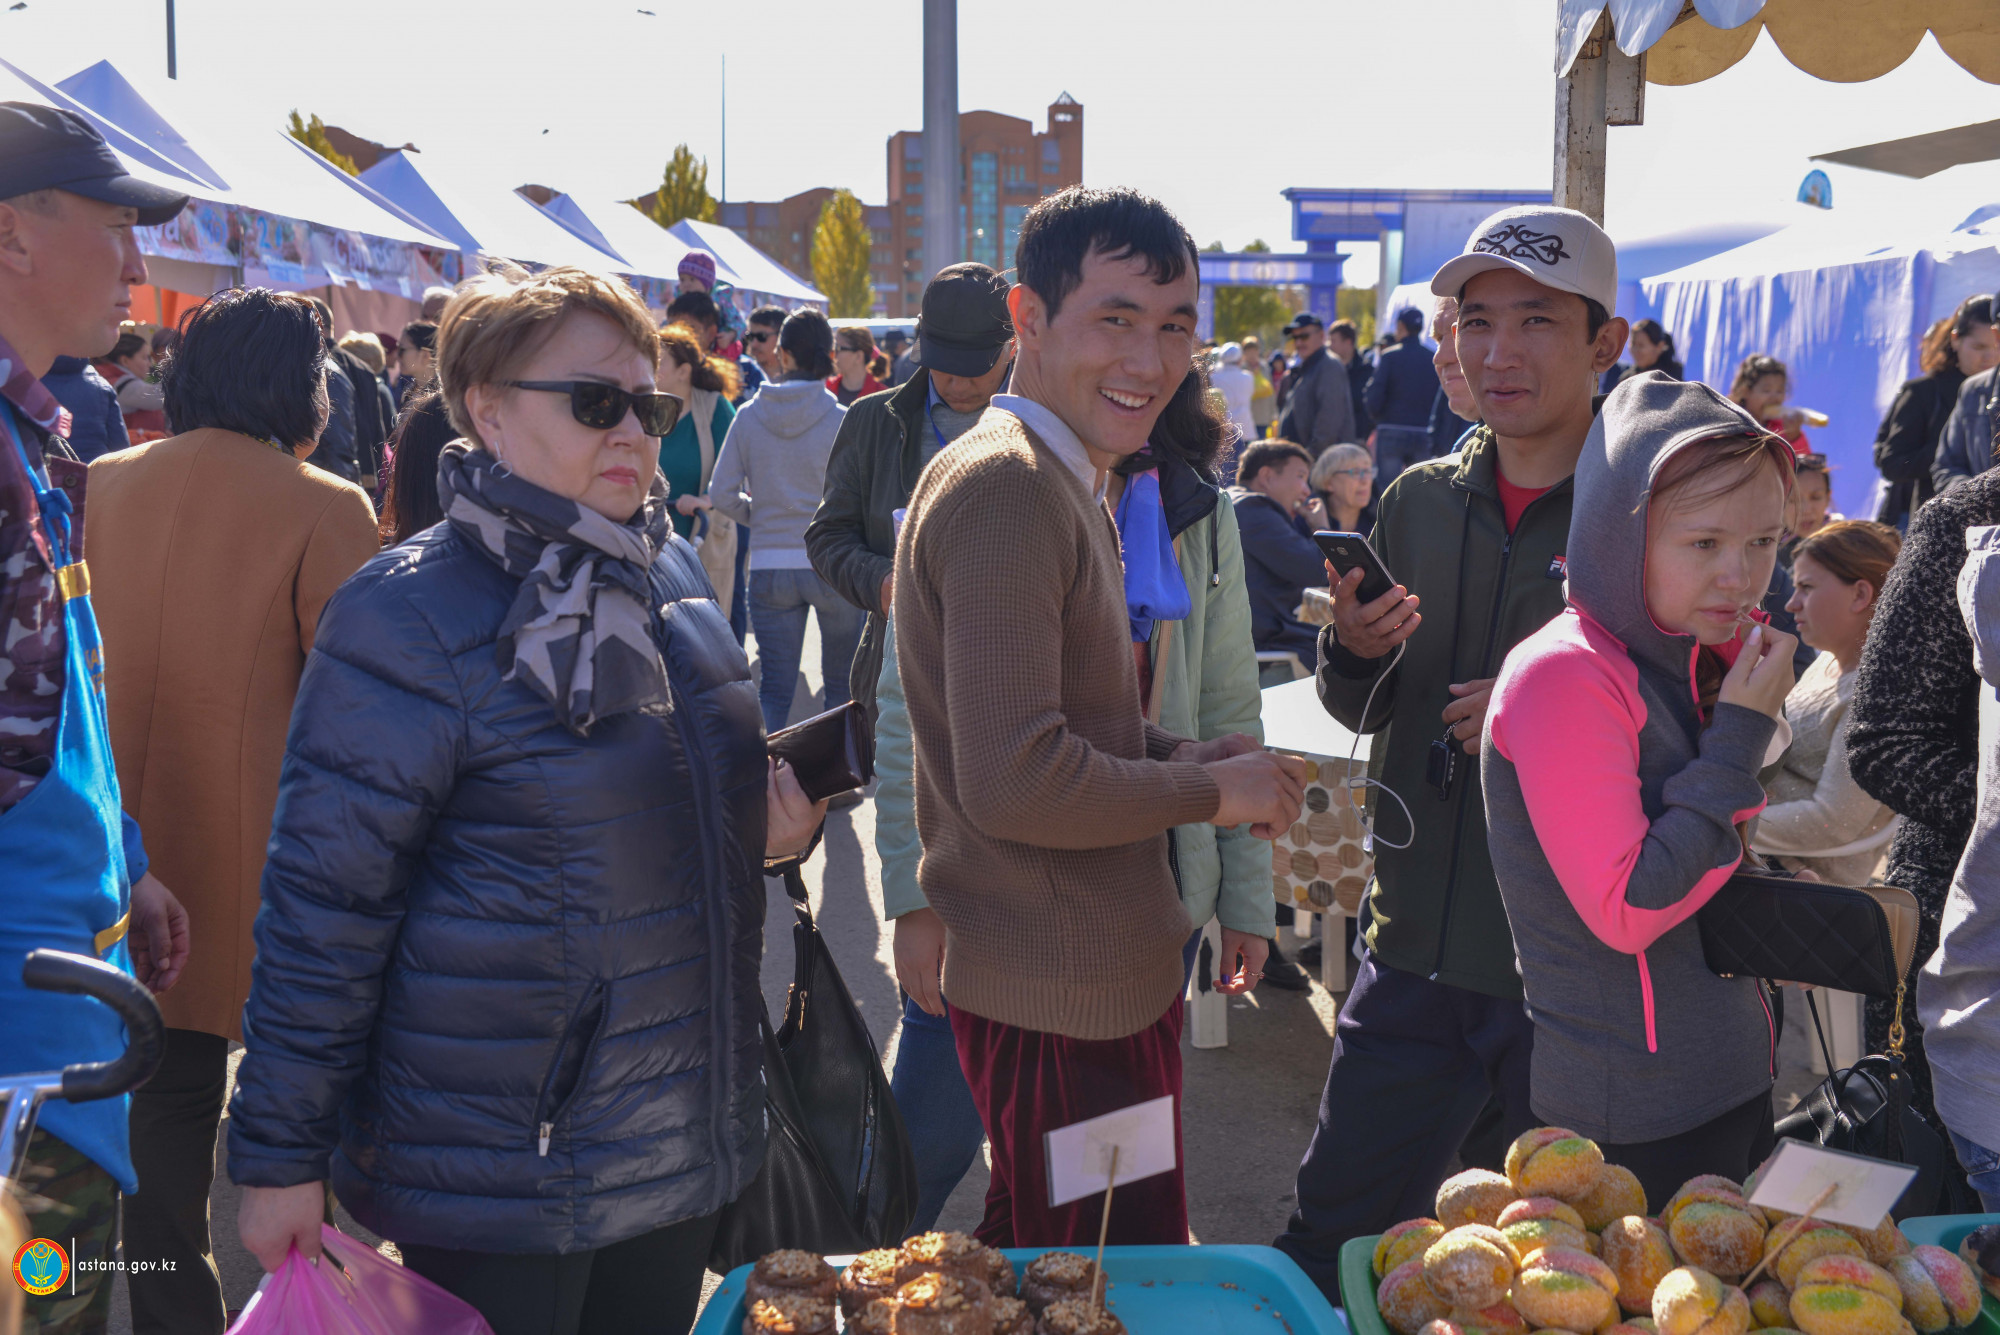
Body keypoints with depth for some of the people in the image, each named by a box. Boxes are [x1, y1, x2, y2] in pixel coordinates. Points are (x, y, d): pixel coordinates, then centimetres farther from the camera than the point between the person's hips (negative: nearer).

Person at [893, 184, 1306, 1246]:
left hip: (1111, 972, 10)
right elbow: (1013, 782, -27)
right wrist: (1209, 790, -14)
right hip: (1062, 1001, -10)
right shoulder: (1006, 487, -19)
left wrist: (1196, 757, 6)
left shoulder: (1062, 484, 15)